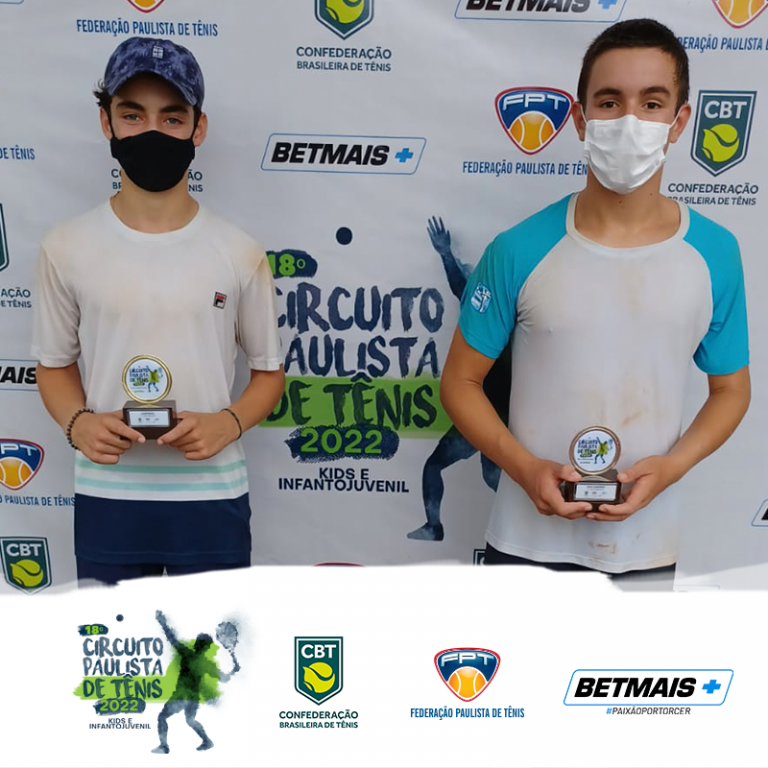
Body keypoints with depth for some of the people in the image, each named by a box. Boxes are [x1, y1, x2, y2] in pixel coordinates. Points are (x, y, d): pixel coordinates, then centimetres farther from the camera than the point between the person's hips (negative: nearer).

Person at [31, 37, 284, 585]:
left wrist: (227, 424, -15)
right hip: (105, 499, 1)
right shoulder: (67, 248, -2)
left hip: (212, 496, 0)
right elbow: (55, 364, 9)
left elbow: (269, 371, 4)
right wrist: (78, 422, -11)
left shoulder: (239, 253, -4)